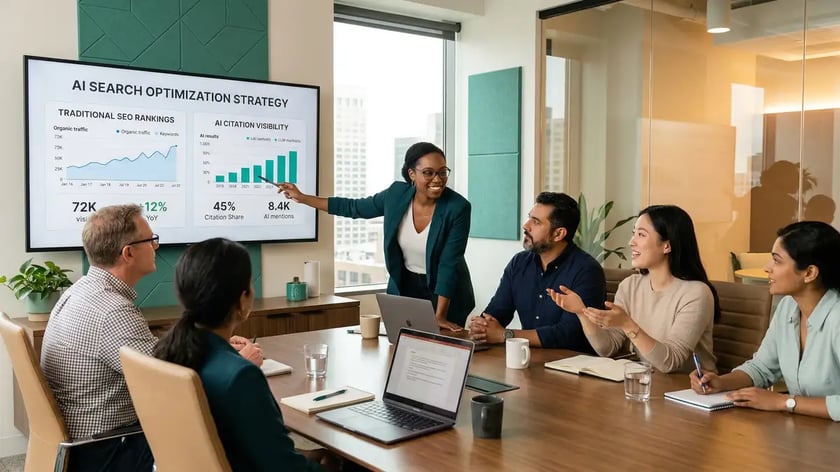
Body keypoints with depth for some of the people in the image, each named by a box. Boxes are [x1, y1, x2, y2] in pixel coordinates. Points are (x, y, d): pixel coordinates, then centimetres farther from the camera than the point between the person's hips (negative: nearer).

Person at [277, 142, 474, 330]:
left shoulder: (458, 207, -22)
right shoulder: (397, 194, -10)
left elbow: (449, 263, -22)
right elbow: (354, 208, 4)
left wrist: (440, 316, -27)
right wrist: (302, 198, 5)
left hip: (445, 296, -3)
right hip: (404, 288, 3)